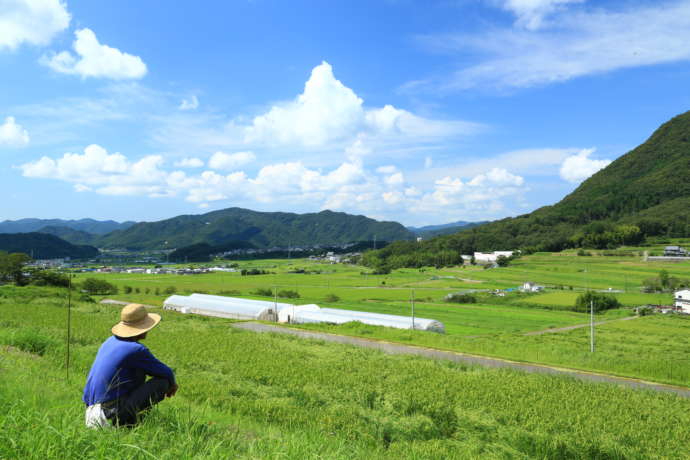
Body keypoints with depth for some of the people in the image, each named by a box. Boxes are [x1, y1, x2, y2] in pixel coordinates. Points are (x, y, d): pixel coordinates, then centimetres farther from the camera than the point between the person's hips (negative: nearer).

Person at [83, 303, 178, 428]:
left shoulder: (110, 341, 10)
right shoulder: (137, 350, -14)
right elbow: (166, 373, -4)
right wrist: (172, 384, 19)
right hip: (113, 414, -8)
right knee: (163, 381, -5)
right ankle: (131, 421, -5)